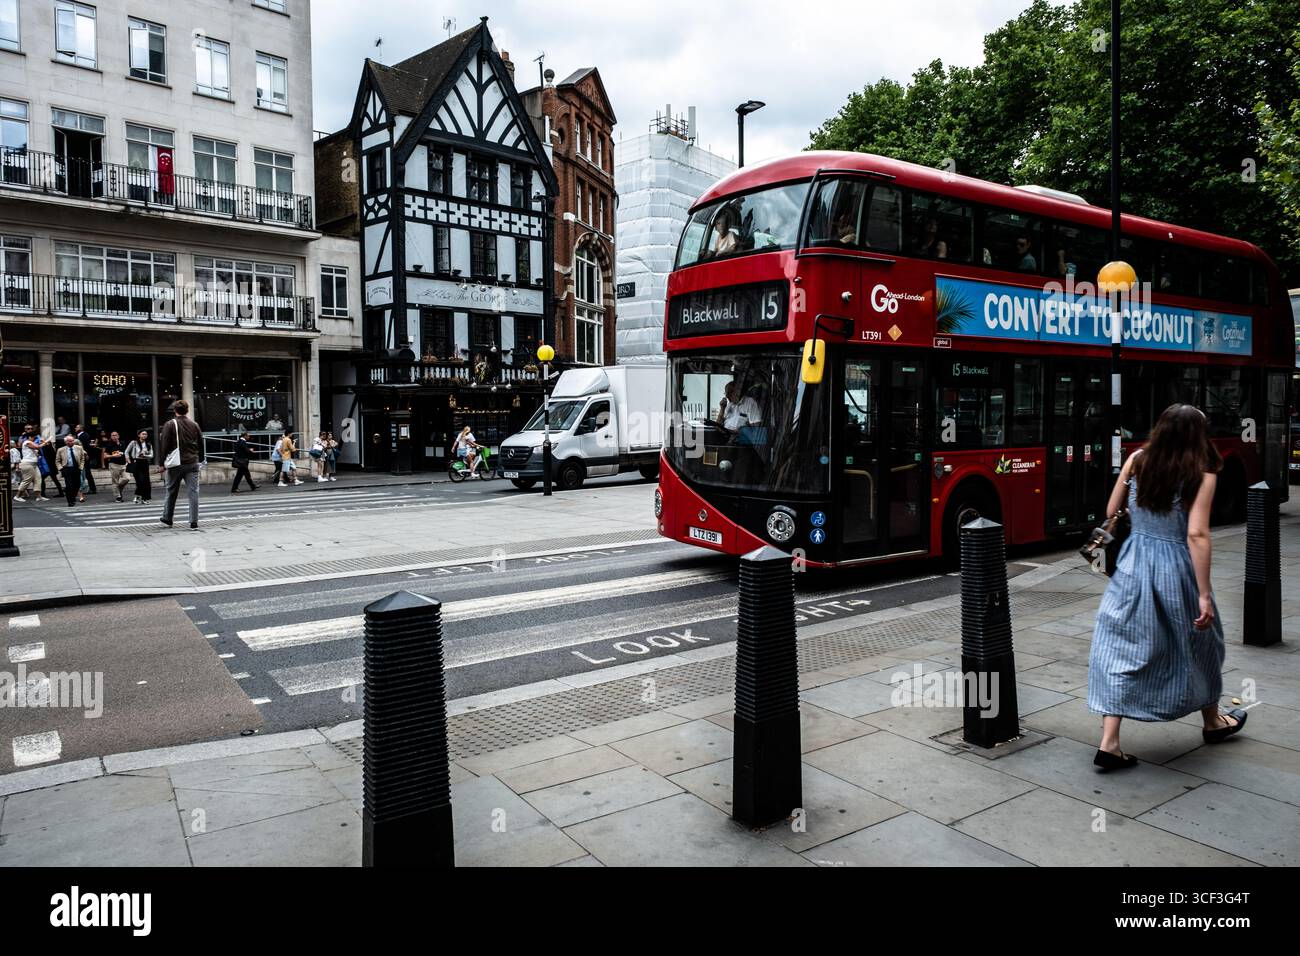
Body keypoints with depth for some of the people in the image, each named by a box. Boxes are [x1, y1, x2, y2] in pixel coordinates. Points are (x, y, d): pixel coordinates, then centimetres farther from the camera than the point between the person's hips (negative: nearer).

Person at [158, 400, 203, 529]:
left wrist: (161, 464, -1)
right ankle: (194, 521, -5)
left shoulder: (169, 425, -4)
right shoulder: (194, 425, 7)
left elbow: (164, 446, -6)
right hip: (192, 464, 2)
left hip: (175, 464, -2)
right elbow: (201, 445, 13)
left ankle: (167, 518, 25)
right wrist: (200, 460, 24)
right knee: (193, 492, -1)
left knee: (171, 492, 13)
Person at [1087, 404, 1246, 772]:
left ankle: (1109, 742, -2)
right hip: (1176, 568, -2)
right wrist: (1204, 594, -15)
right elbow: (1197, 535, -17)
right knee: (1197, 643, 21)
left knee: (1122, 649, 4)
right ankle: (1212, 722, 44)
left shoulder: (1136, 460, -1)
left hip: (1133, 565, 3)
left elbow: (1111, 513, 4)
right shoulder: (1202, 474, -10)